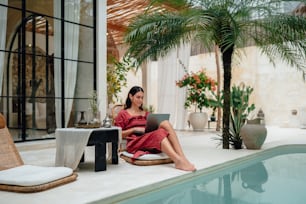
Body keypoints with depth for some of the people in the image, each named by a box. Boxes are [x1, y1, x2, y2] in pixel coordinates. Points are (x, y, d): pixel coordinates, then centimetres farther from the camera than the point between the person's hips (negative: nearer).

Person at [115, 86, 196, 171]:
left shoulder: (146, 113, 28)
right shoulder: (123, 114, 11)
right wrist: (134, 129, -8)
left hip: (152, 139, 5)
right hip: (135, 143, -4)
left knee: (165, 123, -26)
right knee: (160, 132, -34)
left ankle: (182, 158, -41)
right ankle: (178, 161, -55)